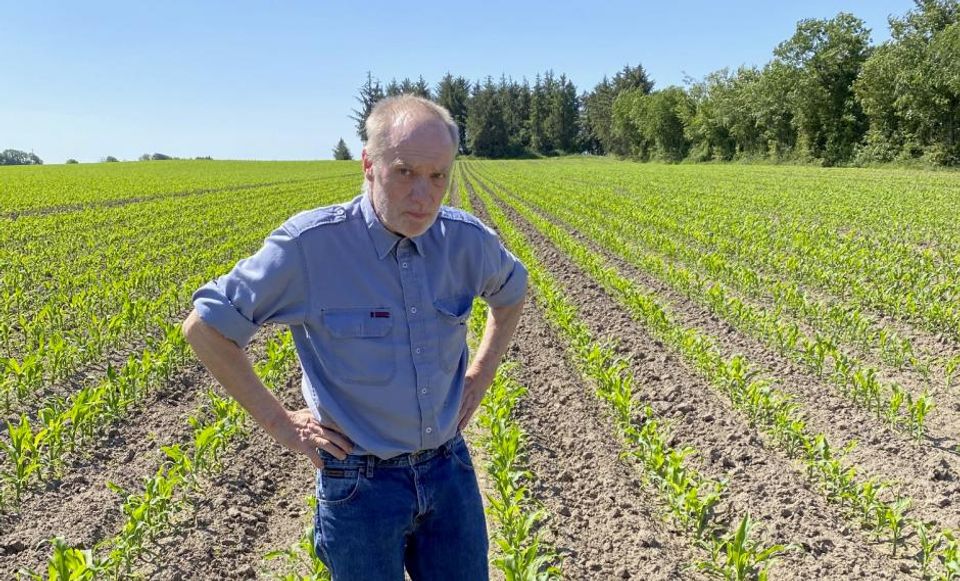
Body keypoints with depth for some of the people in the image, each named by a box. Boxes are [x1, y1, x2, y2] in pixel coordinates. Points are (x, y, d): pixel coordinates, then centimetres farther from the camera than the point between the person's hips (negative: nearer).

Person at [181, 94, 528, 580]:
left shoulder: (466, 240, -8)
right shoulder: (308, 244, -20)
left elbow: (513, 290, 16)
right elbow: (204, 327, -10)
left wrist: (482, 372, 6)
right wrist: (278, 421, -9)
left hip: (450, 471, 4)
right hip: (360, 482, -3)